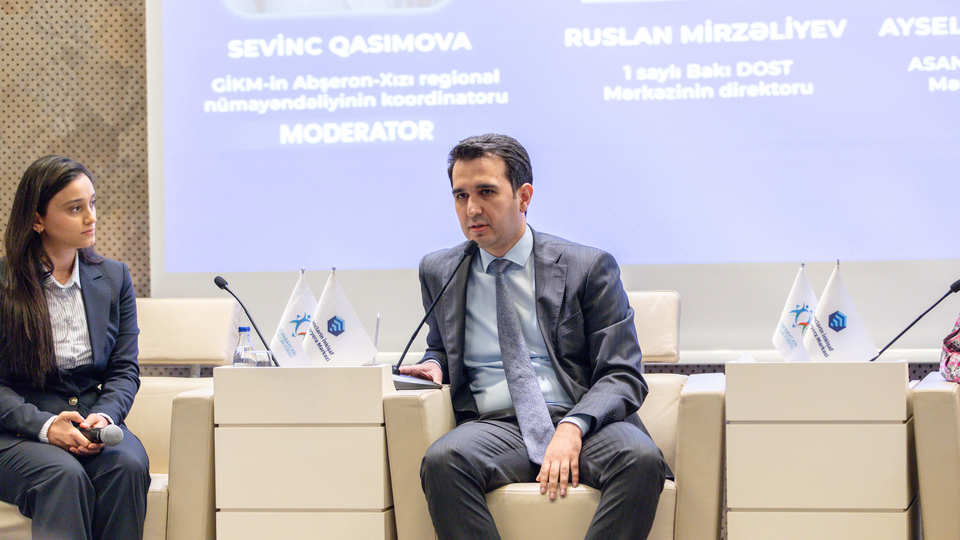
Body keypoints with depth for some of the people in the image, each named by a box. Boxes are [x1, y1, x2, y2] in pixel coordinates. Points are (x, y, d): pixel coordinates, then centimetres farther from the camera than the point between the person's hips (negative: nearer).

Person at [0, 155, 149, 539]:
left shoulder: (114, 277, 13)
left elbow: (125, 368, 9)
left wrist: (104, 416, -12)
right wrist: (45, 426, -21)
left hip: (94, 424, 3)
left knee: (128, 465, -30)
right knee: (65, 475, -35)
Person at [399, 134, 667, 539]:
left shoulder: (588, 267, 6)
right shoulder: (438, 272, 17)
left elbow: (621, 376, 2)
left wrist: (573, 427, -18)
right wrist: (434, 364, 7)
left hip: (586, 421, -1)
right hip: (494, 426, 2)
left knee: (642, 459, -35)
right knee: (441, 461, -34)